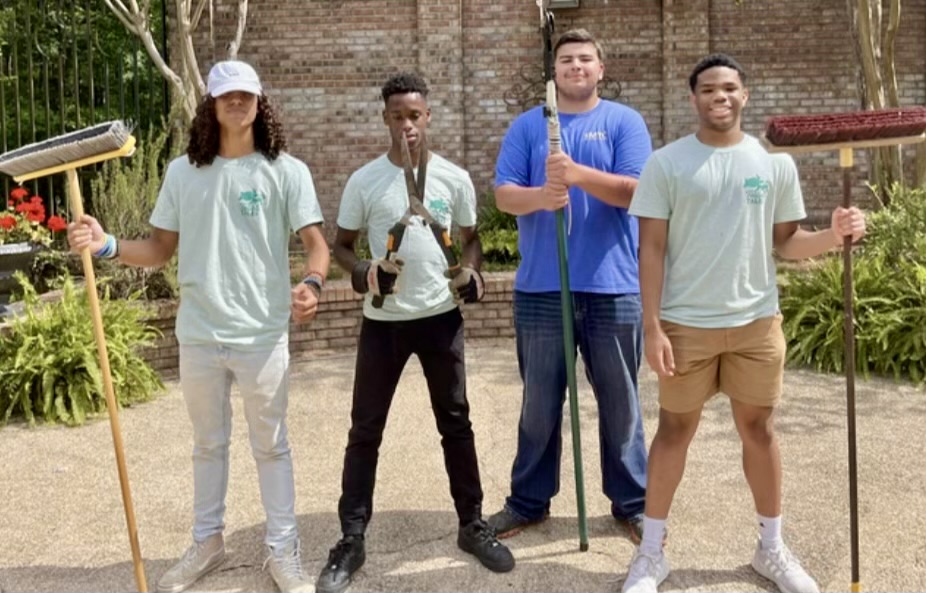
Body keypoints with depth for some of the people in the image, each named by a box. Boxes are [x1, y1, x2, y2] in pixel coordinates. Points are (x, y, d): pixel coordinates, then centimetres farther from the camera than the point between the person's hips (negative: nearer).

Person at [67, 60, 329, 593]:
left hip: (262, 335, -3)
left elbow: (316, 241, -9)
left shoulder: (286, 171, -4)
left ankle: (284, 550, 23)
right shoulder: (183, 172, 5)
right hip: (199, 335, 3)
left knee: (271, 445, 9)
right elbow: (161, 249, 8)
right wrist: (108, 246, -10)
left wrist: (312, 283, -30)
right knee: (208, 444, 18)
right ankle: (207, 542, 35)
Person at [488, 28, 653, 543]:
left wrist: (578, 174, -23)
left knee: (620, 400, 8)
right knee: (539, 401, 10)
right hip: (541, 288, 1)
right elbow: (504, 195, 0)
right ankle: (529, 500, 24)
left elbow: (634, 190, -8)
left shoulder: (625, 122, 4)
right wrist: (540, 196, -22)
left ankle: (632, 501, 23)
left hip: (613, 287, -1)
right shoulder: (527, 126, 8)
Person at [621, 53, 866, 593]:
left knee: (759, 428, 13)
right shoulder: (667, 164, -3)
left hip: (757, 321, 2)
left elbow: (785, 242, 7)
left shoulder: (775, 162, 4)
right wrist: (652, 326, -10)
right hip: (686, 324, -2)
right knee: (675, 430, 8)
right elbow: (651, 249, -5)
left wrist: (833, 237, -14)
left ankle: (772, 547, 30)